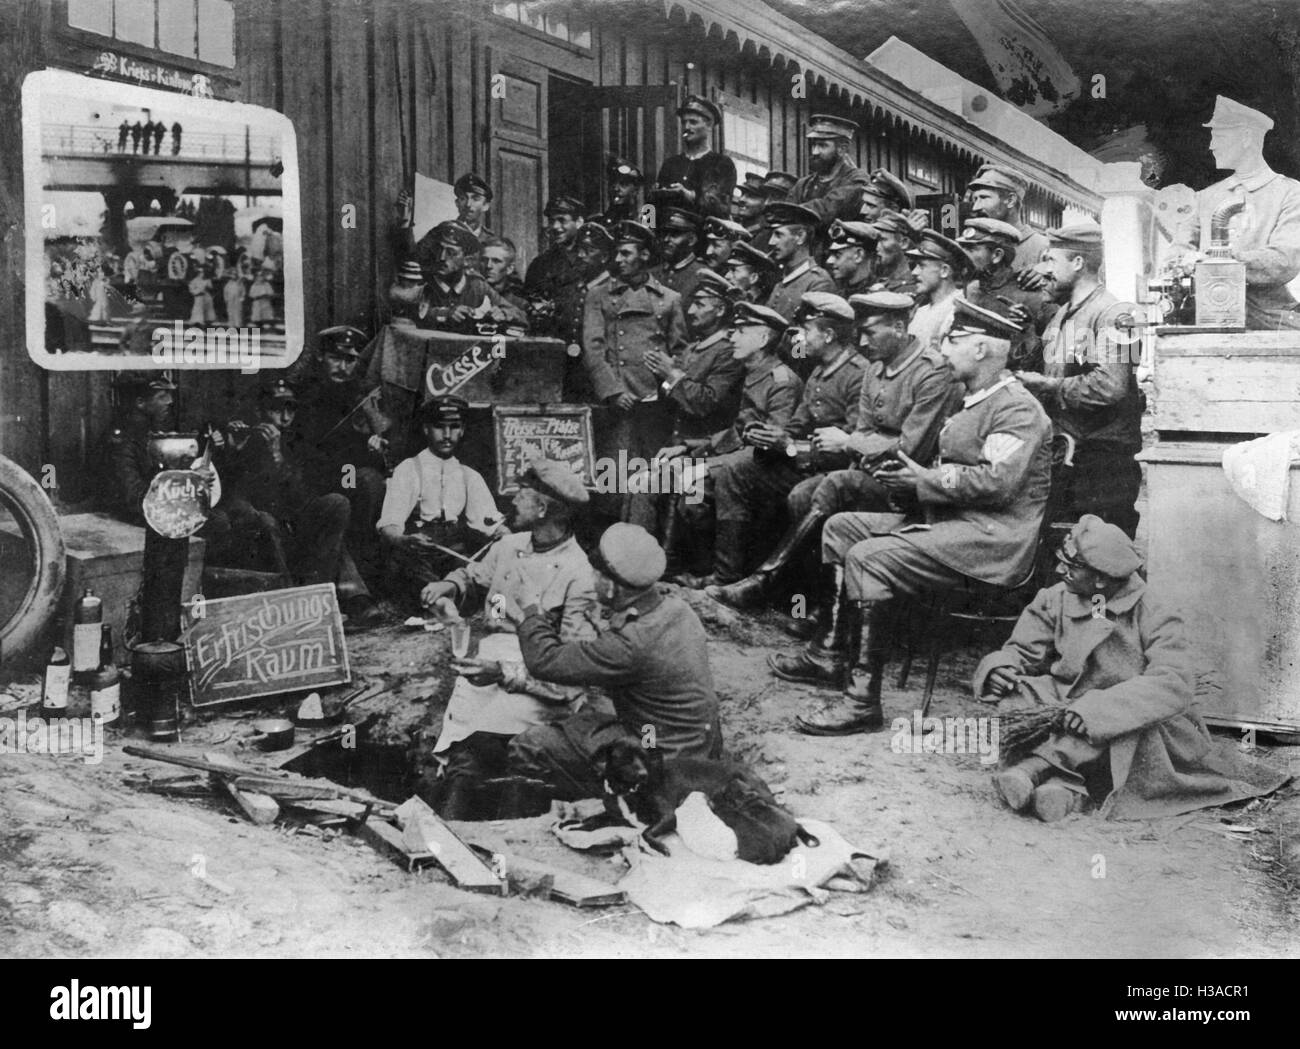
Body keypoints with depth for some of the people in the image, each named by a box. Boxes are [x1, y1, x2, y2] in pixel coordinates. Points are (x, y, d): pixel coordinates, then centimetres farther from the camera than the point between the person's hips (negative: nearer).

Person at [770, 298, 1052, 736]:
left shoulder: (1017, 408, -12)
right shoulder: (972, 402, 21)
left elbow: (998, 482, -25)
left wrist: (926, 480, -15)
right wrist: (909, 479, 3)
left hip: (994, 536, -11)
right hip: (952, 522, 11)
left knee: (868, 557, -27)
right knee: (841, 527, 9)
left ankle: (863, 700, -24)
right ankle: (830, 655, 8)